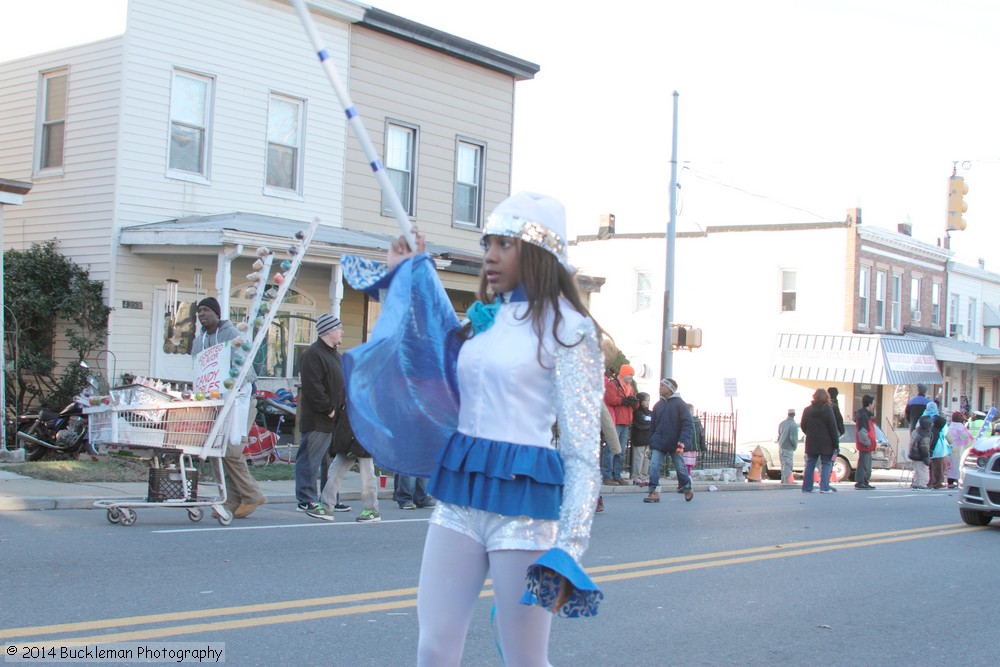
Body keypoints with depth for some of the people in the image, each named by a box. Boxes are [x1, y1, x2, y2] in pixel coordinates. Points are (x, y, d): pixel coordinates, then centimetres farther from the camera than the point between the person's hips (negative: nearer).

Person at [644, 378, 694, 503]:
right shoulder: (658, 405, 9)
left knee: (680, 467, 10)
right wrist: (651, 443, 10)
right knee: (654, 466, -10)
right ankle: (654, 492, -11)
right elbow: (653, 425, 14)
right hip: (659, 444, 4)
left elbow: (688, 425, -12)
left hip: (674, 444, -4)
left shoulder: (680, 404, -6)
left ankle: (687, 488, 32)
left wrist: (683, 442, -23)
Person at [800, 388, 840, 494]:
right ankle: (824, 487, -7)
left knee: (810, 465, 11)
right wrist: (835, 444, -6)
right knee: (826, 464, 3)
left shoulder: (807, 410, 4)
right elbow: (833, 428, -9)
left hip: (811, 443, 4)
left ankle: (806, 487, 9)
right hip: (826, 443, -4)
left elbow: (803, 426, 9)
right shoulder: (828, 409, -9)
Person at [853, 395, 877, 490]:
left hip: (867, 446, 11)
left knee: (867, 465, 16)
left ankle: (865, 483, 23)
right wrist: (867, 442, -20)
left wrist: (874, 442, 20)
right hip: (865, 446, -11)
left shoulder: (866, 414, 18)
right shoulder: (863, 416, -16)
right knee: (863, 464, -9)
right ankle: (859, 483, -8)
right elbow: (862, 431, -23)